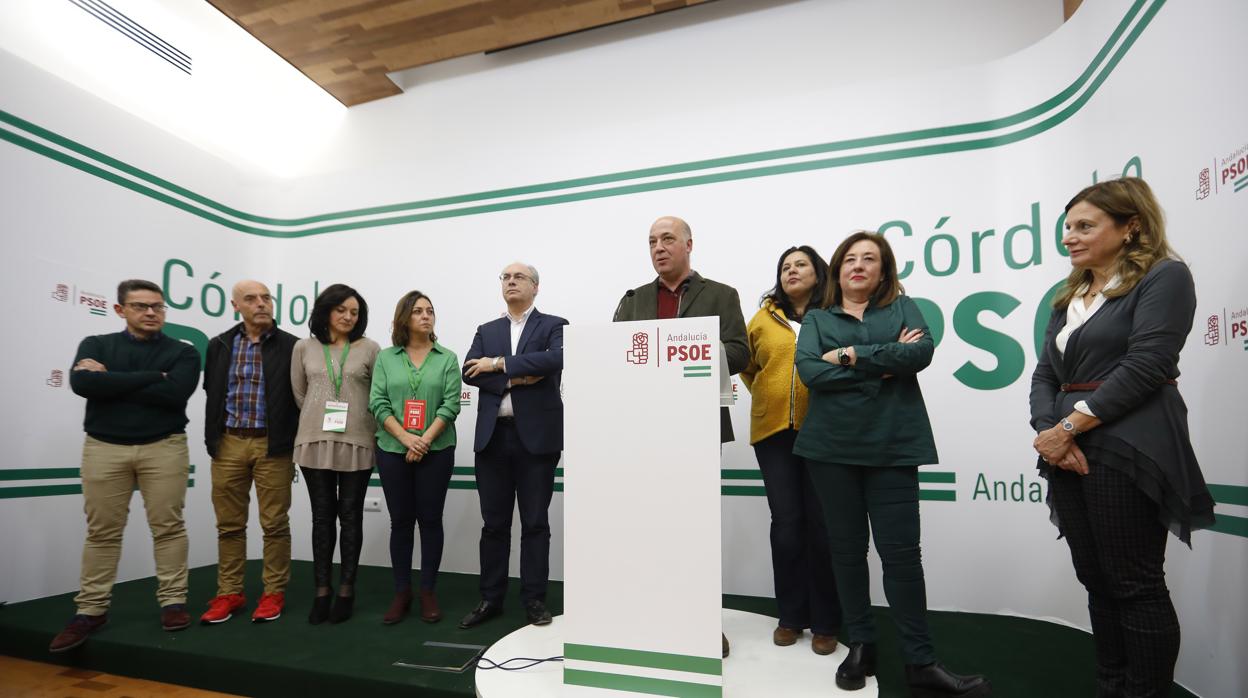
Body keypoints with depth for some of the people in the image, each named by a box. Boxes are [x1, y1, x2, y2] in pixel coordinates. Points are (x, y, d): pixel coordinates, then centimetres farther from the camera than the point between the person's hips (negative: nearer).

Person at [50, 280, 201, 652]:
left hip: (164, 447, -1)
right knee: (101, 531, 8)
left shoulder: (182, 352, 2)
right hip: (104, 448, 2)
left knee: (168, 527, 2)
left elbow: (175, 392, -16)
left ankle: (173, 602, 11)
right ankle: (91, 610, 19)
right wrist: (150, 377, -15)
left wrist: (110, 381, -9)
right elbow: (82, 383, -12)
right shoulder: (96, 345, 8)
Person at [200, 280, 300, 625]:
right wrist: (212, 440, 9)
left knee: (275, 524, 4)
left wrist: (294, 446, -3)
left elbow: (301, 398, -1)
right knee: (229, 524, 11)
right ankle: (229, 593, 23)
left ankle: (274, 593, 16)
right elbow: (211, 396, 14)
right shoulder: (220, 345, 8)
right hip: (229, 444, 4)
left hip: (273, 446, -3)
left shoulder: (291, 346, -3)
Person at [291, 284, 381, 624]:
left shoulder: (369, 349, 0)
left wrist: (366, 428, 3)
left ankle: (346, 590, 17)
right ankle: (321, 590, 19)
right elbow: (299, 394, 14)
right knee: (322, 517, 9)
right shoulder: (304, 348, 6)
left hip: (356, 443, -2)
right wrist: (318, 421, 13)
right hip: (315, 443, 2)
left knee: (350, 517, 6)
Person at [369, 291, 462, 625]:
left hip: (436, 451, -1)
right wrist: (406, 438, -13)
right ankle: (401, 593, 20)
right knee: (400, 521, 8)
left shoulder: (447, 358, 3)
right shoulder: (385, 358, 6)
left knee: (431, 520, 5)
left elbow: (451, 404, -4)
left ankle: (428, 593, 17)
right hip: (393, 451, 1)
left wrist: (425, 440, -14)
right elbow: (377, 403, -1)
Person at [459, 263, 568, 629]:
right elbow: (469, 372, 0)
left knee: (535, 523, 5)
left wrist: (500, 363, -13)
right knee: (494, 524, 12)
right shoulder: (486, 331, 15)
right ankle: (490, 599, 25)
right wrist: (514, 379, -14)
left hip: (536, 436, -3)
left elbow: (556, 359, -17)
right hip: (493, 437, 4)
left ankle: (534, 600, 18)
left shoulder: (553, 325, 3)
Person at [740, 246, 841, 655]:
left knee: (822, 524, 4)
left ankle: (825, 622, 20)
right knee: (786, 523, 6)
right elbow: (746, 365, 19)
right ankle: (791, 616, 22)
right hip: (774, 431, 2)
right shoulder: (763, 318, 9)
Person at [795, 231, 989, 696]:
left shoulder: (903, 308, 11)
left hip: (892, 445, -1)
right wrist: (883, 366, -9)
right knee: (846, 549, 9)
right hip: (832, 447, 1)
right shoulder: (817, 319, 10)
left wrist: (851, 356, -10)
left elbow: (922, 352, -8)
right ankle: (860, 646, 24)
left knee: (900, 551, 1)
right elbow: (809, 370, -8)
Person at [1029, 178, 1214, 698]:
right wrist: (1048, 430, -7)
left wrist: (1070, 426, -16)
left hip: (1125, 452, -6)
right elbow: (1044, 374, 11)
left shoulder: (1164, 277, -2)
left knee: (1135, 586, 1)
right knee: (1097, 582, 13)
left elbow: (1144, 365, -14)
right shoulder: (1069, 297, 17)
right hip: (1067, 453, 7)